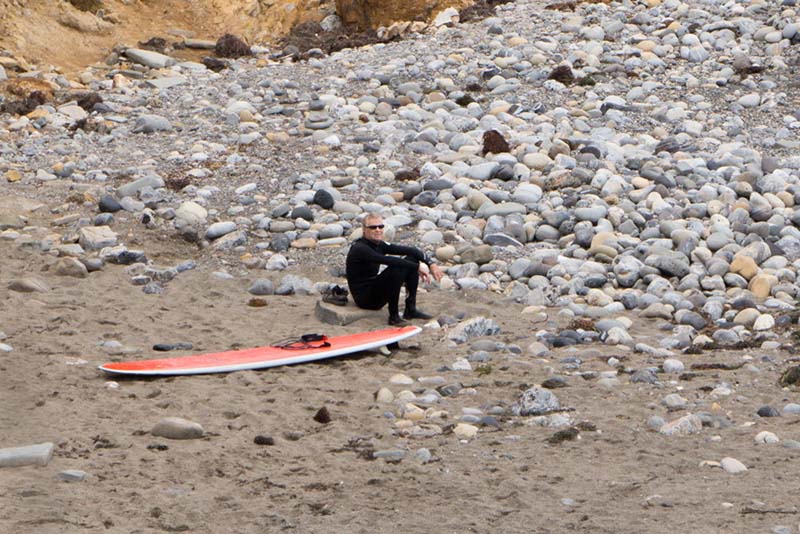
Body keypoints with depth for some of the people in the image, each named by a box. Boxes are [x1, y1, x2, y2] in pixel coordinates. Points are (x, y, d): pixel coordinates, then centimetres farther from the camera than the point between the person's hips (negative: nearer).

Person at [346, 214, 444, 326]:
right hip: (364, 298, -9)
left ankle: (411, 309, 0)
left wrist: (431, 264, -13)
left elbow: (410, 250, 0)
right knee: (396, 269, -30)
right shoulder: (359, 249, -20)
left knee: (412, 259, 1)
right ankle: (394, 316, -20)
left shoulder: (379, 245, 6)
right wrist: (417, 266, -32)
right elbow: (388, 260, -32)